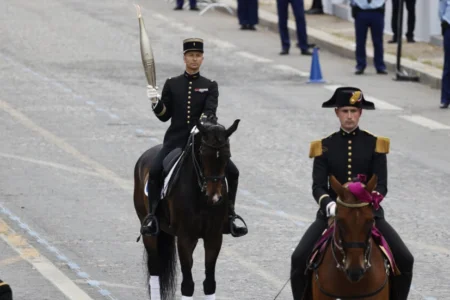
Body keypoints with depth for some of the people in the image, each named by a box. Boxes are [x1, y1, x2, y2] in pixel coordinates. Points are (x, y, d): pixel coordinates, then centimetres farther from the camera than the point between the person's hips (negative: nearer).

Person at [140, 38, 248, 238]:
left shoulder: (210, 86, 8)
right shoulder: (172, 84, 10)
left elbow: (210, 110, -9)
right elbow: (164, 116, 8)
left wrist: (203, 122, -30)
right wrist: (156, 102, -12)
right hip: (176, 139, -1)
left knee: (232, 172, -14)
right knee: (155, 170, -26)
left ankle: (229, 216, 2)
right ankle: (152, 216, -13)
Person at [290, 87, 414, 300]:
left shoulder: (375, 145, 3)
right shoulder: (325, 147, 4)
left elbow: (381, 185, -3)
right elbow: (318, 186, -4)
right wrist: (329, 204, -26)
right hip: (333, 213, 0)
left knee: (405, 260, -15)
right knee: (299, 259, -20)